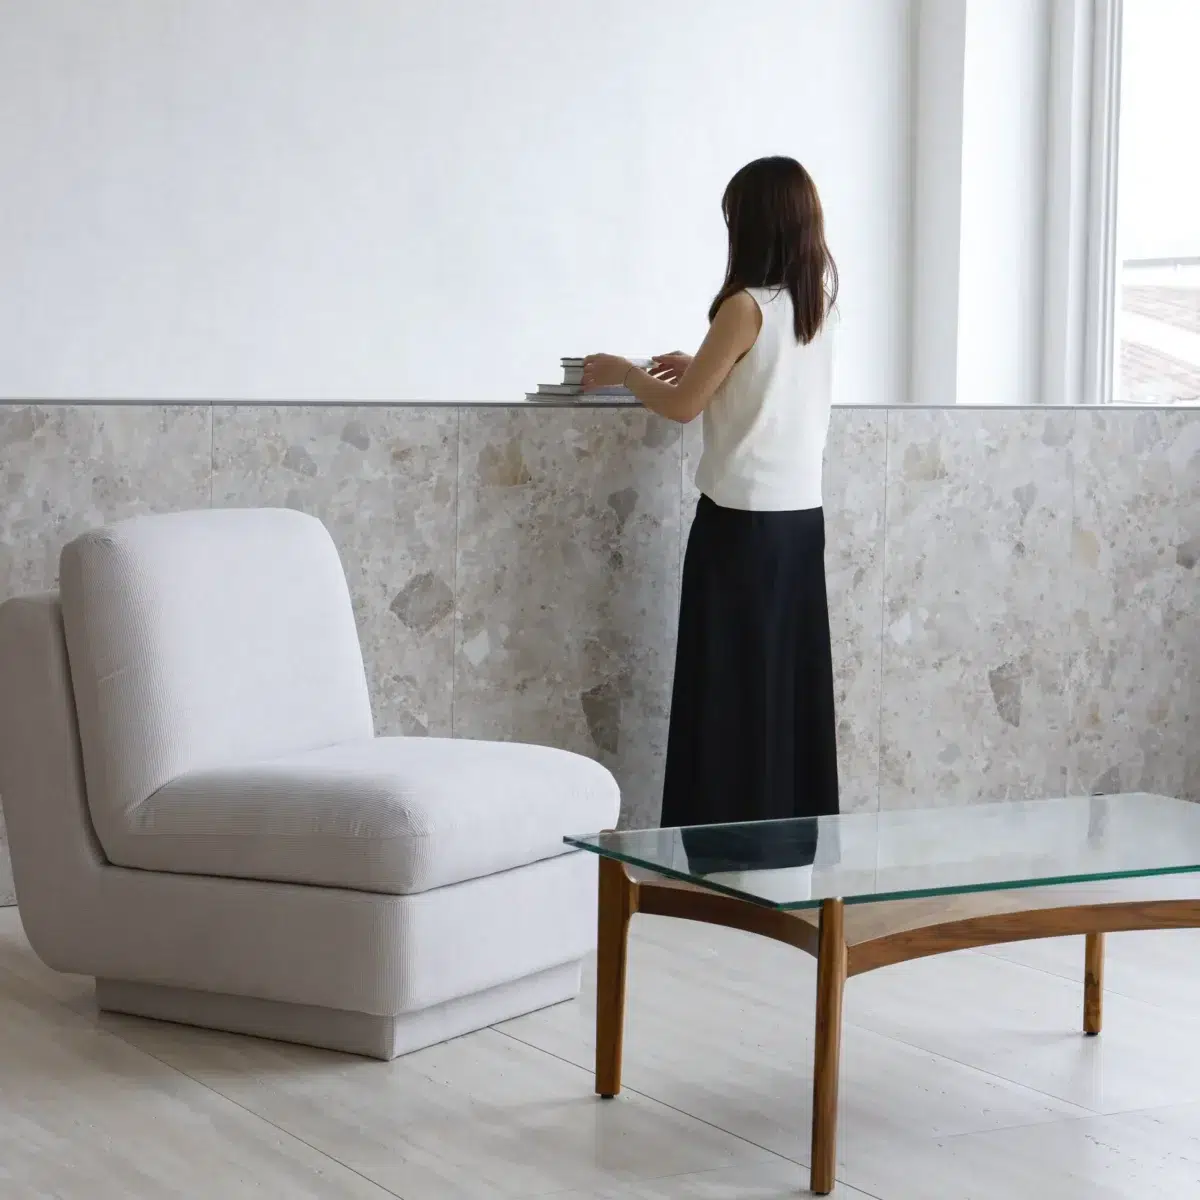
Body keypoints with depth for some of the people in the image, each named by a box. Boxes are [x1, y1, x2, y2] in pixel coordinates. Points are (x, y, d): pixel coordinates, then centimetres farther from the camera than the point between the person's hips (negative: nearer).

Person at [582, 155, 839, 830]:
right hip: (802, 515, 7)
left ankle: (725, 830, 2)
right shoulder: (819, 303, 8)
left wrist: (625, 372, 7)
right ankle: (797, 828, 16)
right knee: (791, 678, 11)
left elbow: (683, 405, -9)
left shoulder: (747, 307, -14)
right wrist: (703, 367, 24)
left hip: (743, 518, -7)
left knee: (731, 685, -1)